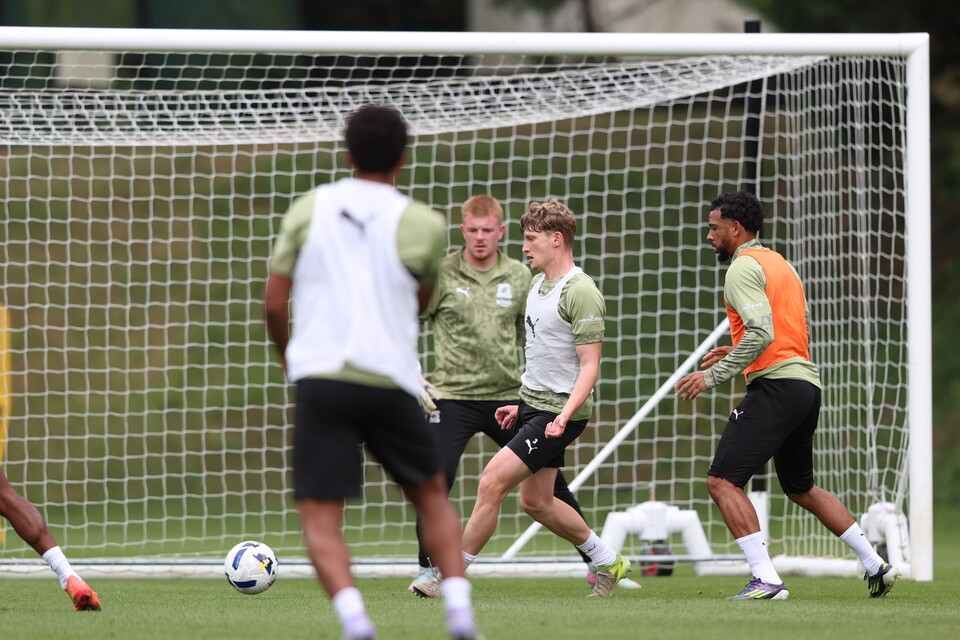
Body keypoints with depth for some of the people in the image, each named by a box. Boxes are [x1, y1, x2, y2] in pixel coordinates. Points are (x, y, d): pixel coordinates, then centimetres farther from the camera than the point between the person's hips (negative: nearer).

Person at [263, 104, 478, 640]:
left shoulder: (308, 210, 5)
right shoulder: (423, 224, 0)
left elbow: (274, 302, 7)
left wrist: (286, 353, 26)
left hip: (320, 379, 0)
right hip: (391, 383, 0)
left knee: (321, 520, -2)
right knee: (433, 497, 20)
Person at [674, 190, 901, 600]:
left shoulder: (744, 267, -7)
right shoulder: (781, 265, 22)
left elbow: (762, 333, -20)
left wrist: (713, 375, -18)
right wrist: (736, 353, 25)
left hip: (776, 385, -10)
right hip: (807, 382, 10)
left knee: (723, 481, -11)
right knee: (801, 489, 23)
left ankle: (766, 580, -20)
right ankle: (876, 566, 22)